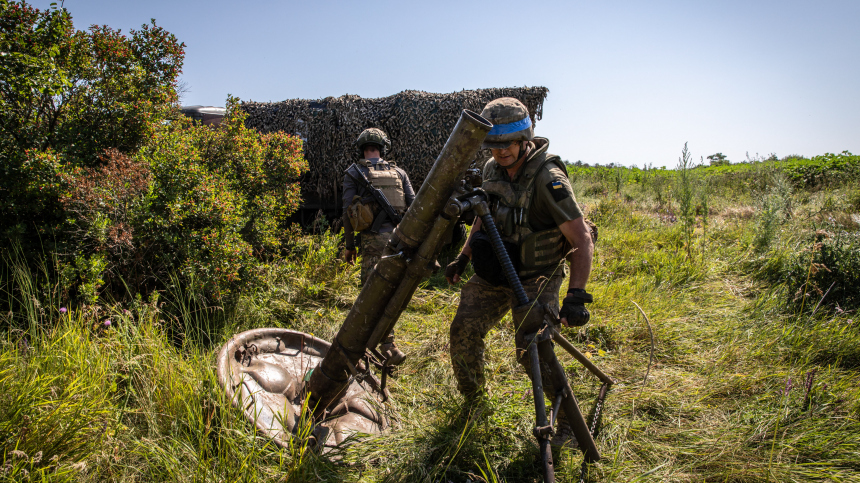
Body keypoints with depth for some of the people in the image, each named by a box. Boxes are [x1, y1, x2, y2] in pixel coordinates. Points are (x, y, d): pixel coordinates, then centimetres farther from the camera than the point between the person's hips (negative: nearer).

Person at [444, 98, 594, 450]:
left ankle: (570, 420, 8)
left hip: (536, 278, -6)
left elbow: (582, 241, -26)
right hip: (494, 274, 6)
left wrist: (576, 295, -33)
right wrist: (463, 257, 10)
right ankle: (472, 402, 25)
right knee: (463, 331, 0)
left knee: (533, 350, -16)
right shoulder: (492, 170, -2)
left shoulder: (548, 179, -24)